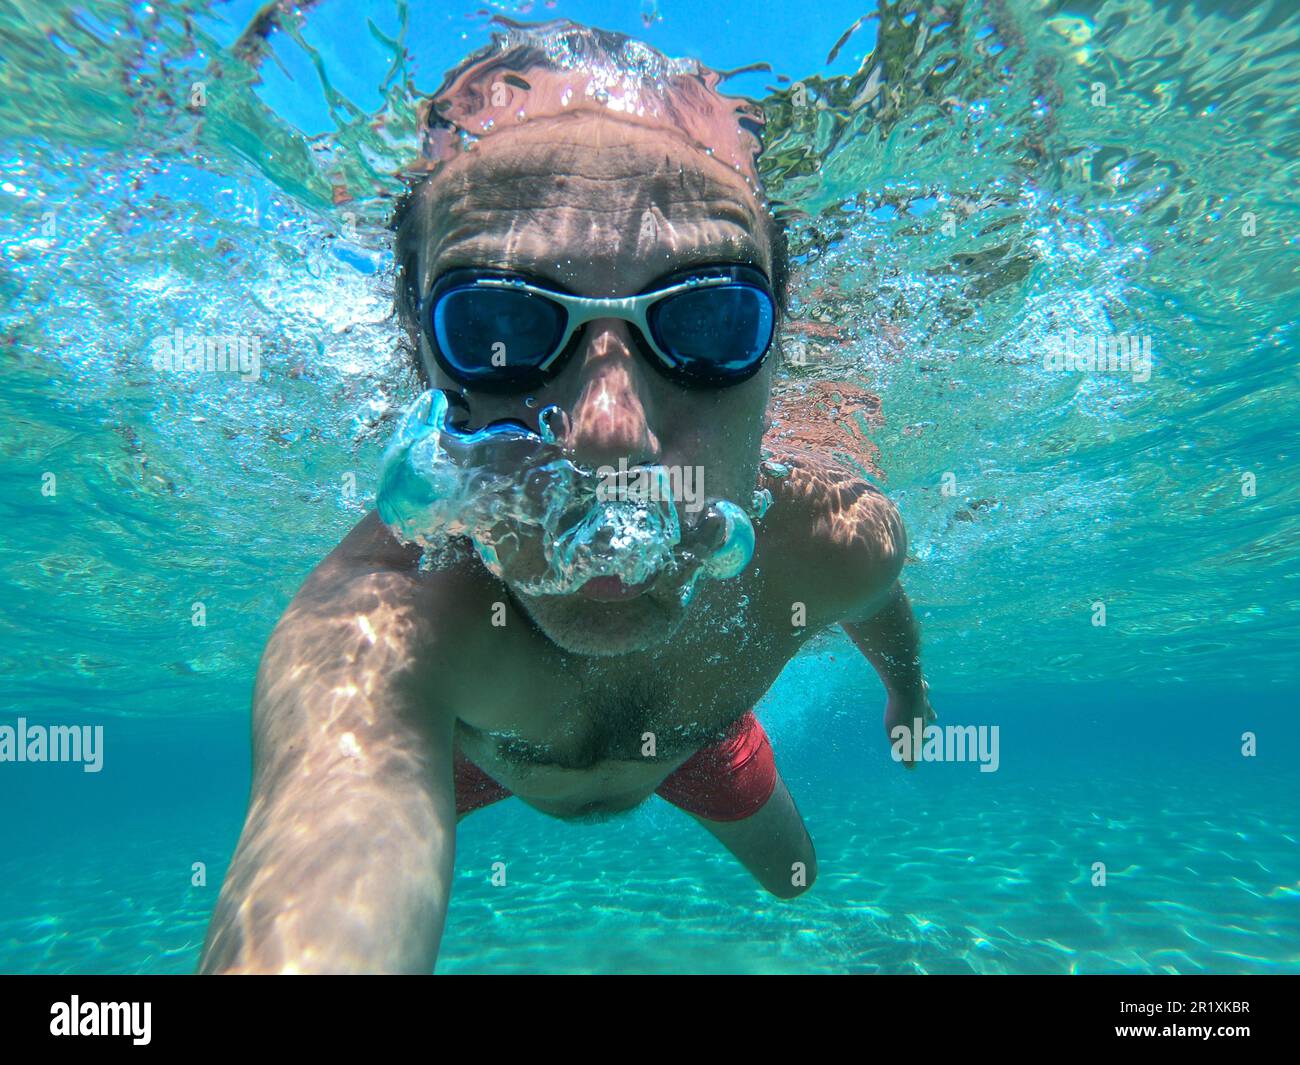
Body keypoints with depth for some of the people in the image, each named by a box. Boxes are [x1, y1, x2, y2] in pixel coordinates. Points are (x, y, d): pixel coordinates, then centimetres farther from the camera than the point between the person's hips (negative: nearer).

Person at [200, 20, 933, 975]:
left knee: (795, 877, 29)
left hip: (692, 734, 3)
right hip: (463, 743, -2)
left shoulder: (842, 543, -36)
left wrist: (907, 687, 11)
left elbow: (882, 611, -10)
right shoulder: (377, 624, -50)